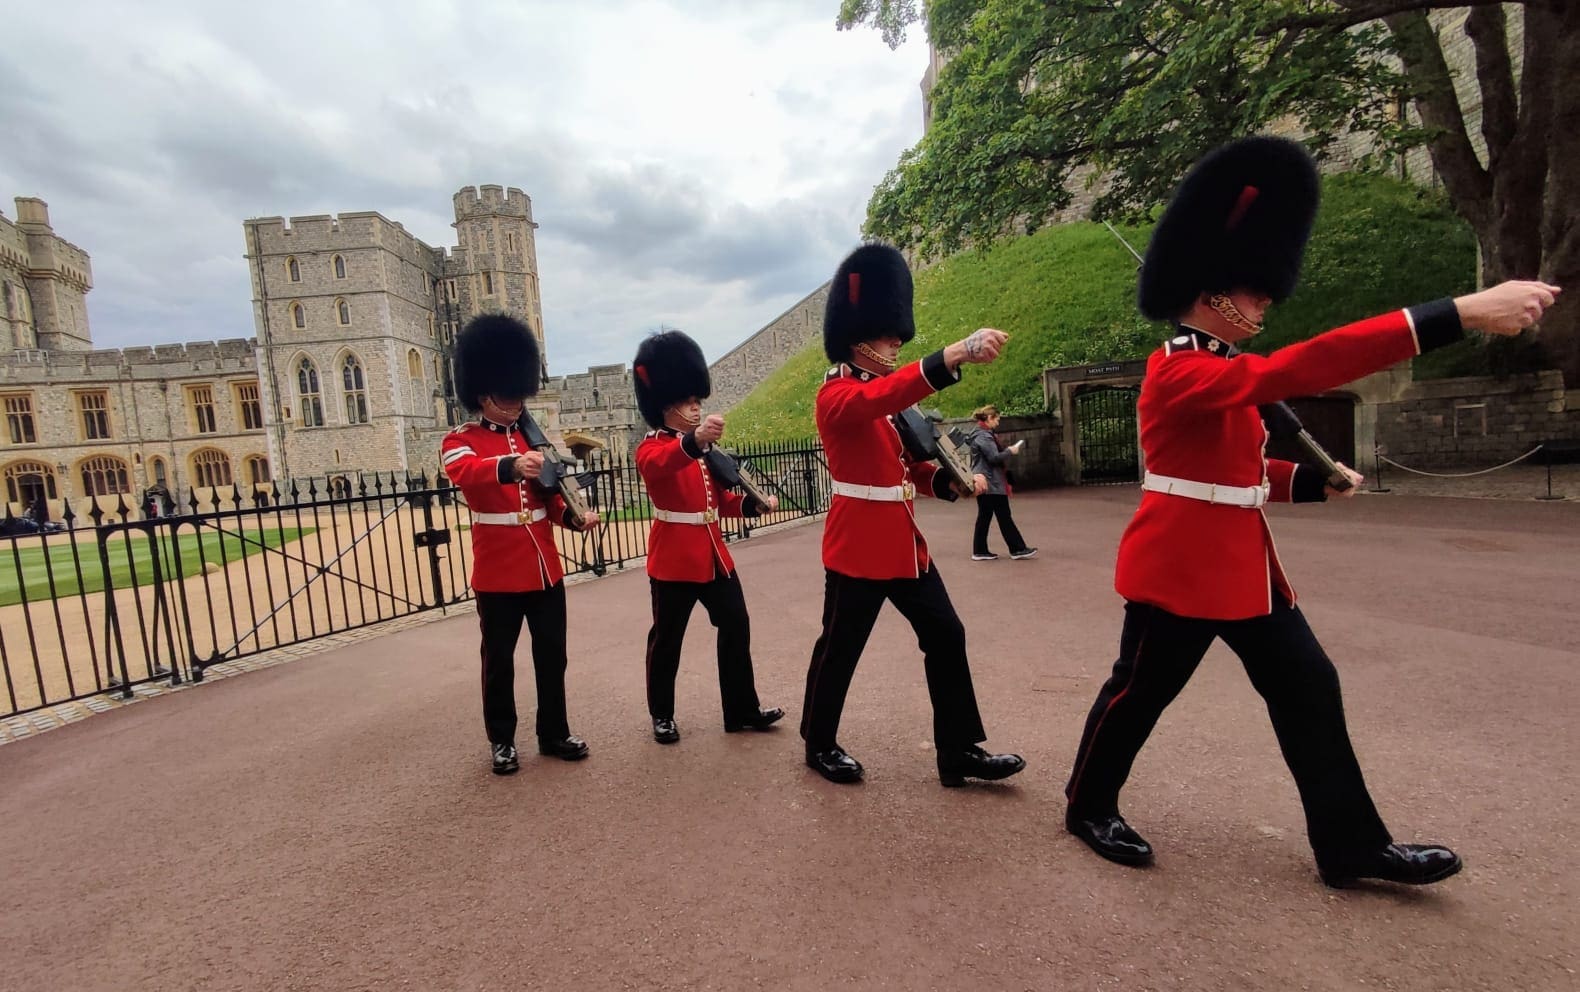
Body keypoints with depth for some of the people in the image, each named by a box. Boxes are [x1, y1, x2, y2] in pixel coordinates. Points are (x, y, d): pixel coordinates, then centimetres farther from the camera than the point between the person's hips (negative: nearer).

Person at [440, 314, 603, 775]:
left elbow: (548, 495, 11)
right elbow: (465, 473, -29)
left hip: (545, 568, 4)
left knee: (552, 655, 11)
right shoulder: (460, 440, -4)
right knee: (499, 660, 10)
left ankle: (555, 733, 27)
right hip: (498, 573, -4)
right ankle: (502, 741, 27)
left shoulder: (533, 438, 11)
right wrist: (511, 467, -49)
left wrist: (573, 516, -12)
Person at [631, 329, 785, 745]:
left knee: (736, 628, 8)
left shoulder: (704, 448, 14)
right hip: (674, 558, -7)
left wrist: (755, 504, -2)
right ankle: (662, 715, 25)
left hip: (714, 553, 7)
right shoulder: (651, 447, -10)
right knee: (667, 639, 7)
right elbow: (658, 465, -36)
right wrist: (694, 441, -55)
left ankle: (742, 710, 21)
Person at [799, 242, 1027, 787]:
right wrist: (954, 354, -48)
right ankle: (820, 745, 28)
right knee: (839, 648, 6)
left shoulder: (886, 396, 15)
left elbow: (904, 462, 16)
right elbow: (881, 397, -37)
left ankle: (960, 751, 21)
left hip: (904, 539, 9)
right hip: (858, 543, -9)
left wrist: (949, 480, -4)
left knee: (946, 636, 8)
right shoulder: (837, 395, -13)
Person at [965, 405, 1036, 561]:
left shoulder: (982, 434, 17)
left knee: (984, 517, 10)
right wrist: (1010, 451, -8)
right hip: (991, 483, -10)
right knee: (1004, 517, -4)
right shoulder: (983, 436, -16)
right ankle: (1017, 549, 2)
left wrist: (1006, 449, 10)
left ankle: (980, 551, 12)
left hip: (985, 483, 10)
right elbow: (994, 457, -21)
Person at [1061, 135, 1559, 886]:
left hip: (1242, 562, 10)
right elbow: (1301, 368, -32)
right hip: (1180, 566, -10)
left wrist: (1311, 481, 4)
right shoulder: (1181, 373, -20)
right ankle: (1089, 807, 28)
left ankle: (1352, 846, 30)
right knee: (1139, 692, 6)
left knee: (1308, 689, 14)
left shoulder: (1219, 372, 13)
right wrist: (1463, 313, -32)